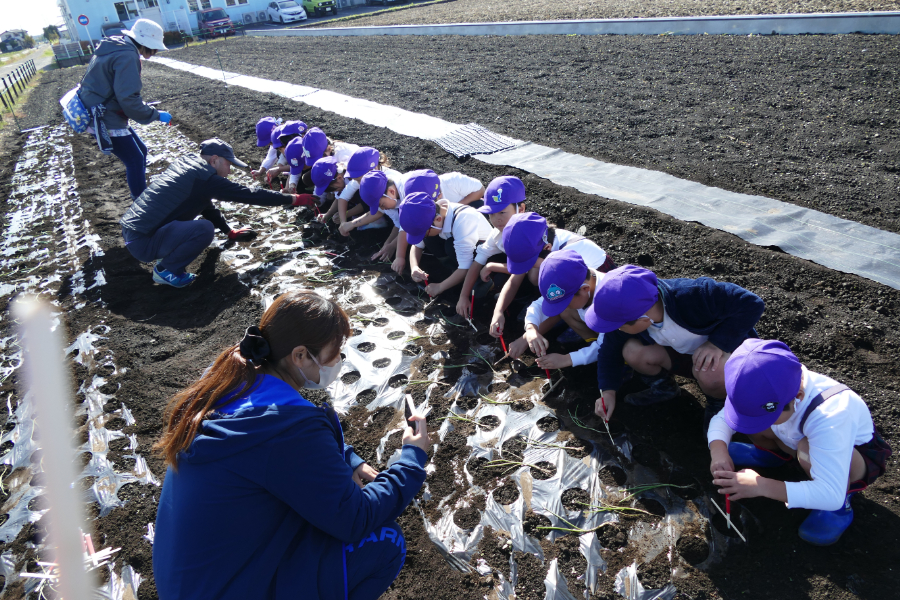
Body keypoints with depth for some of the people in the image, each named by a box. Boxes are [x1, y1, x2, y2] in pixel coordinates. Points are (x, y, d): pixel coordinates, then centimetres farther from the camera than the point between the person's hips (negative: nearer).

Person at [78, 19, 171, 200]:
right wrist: (156, 115, -14)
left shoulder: (114, 45, 11)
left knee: (140, 151, 18)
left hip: (100, 111, 10)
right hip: (106, 119, -10)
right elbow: (129, 99, -24)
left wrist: (143, 105, 19)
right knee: (135, 160, -4)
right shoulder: (127, 56, -20)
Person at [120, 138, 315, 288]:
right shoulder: (204, 177, -16)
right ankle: (165, 271, -5)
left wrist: (229, 231, 31)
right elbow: (250, 195, -12)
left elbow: (208, 207, 24)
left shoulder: (187, 162, 11)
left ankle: (168, 254, 15)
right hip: (142, 241, -10)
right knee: (204, 229, -27)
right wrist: (294, 199, -4)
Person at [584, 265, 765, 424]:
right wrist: (608, 392, -10)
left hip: (729, 348, -4)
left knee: (710, 373, -38)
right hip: (684, 353, 5)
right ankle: (663, 387, 11)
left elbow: (751, 304, -31)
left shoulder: (692, 297, -39)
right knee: (632, 351, -21)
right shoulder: (628, 312, -21)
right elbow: (610, 350, -4)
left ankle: (718, 403, -1)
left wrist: (717, 343, -36)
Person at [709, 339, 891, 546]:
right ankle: (775, 452, 15)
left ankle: (840, 506, -7)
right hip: (805, 435, 6)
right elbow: (722, 418, -14)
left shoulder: (828, 416, -42)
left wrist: (761, 486, -46)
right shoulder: (765, 391, -26)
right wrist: (718, 451, -35)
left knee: (807, 450, -39)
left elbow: (831, 495, -44)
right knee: (751, 411, -18)